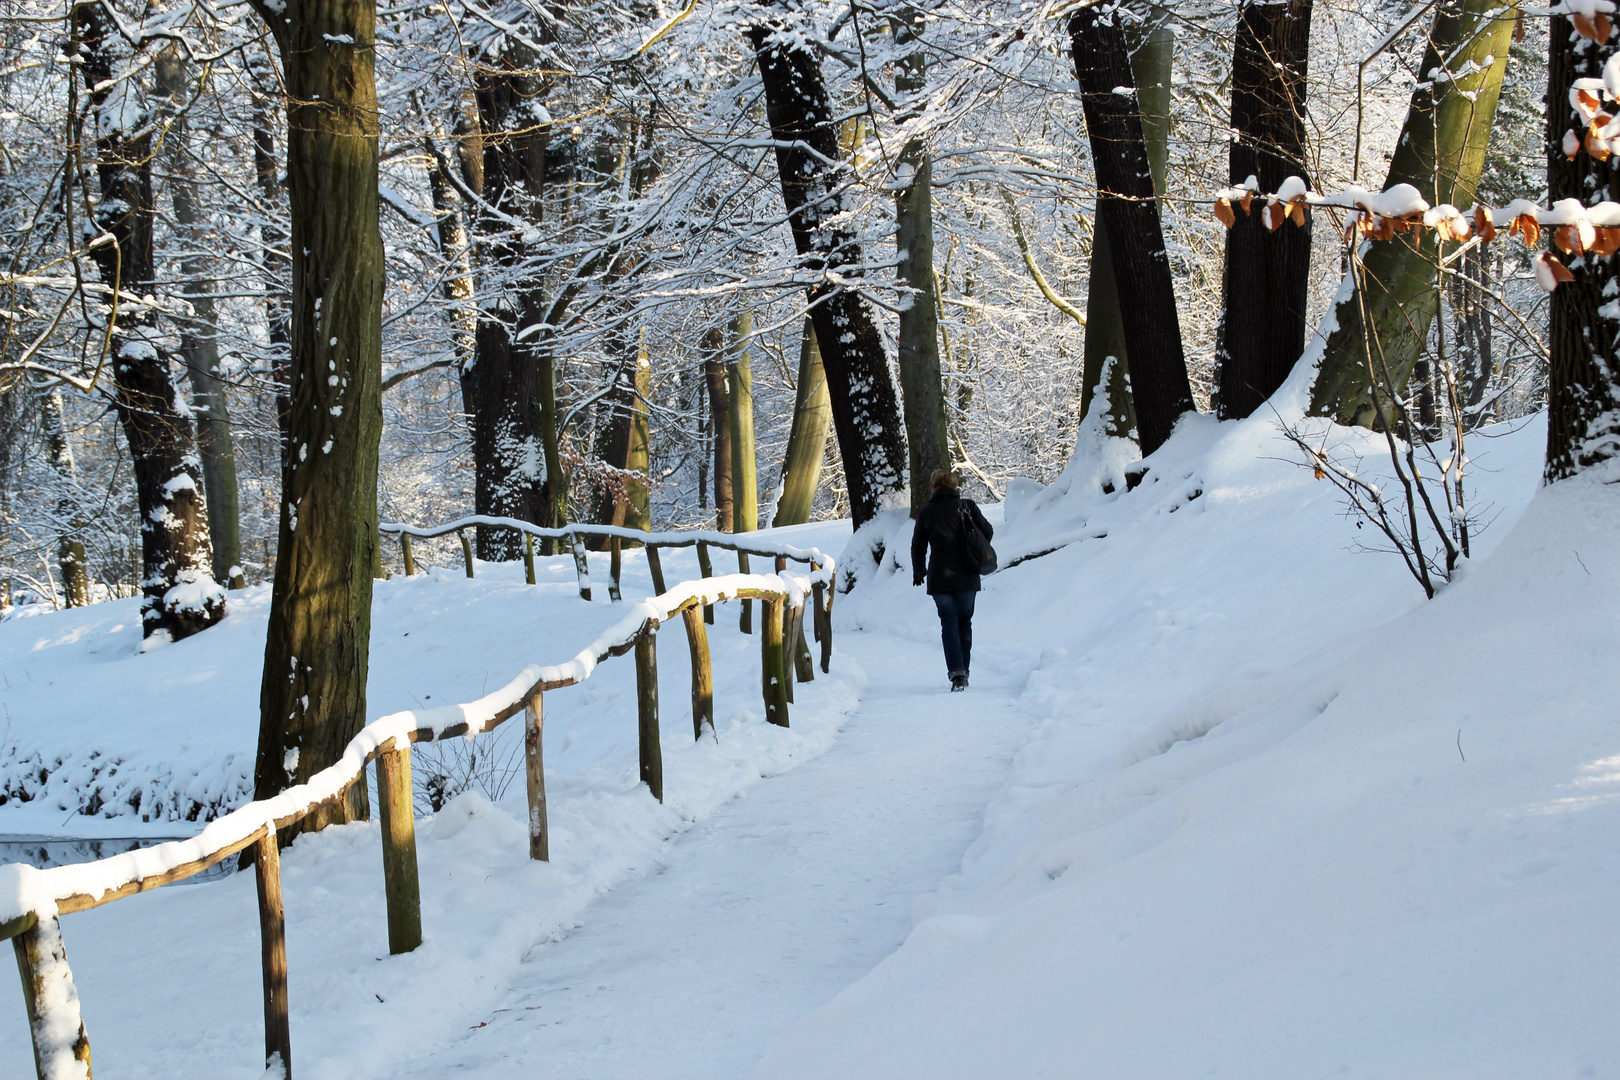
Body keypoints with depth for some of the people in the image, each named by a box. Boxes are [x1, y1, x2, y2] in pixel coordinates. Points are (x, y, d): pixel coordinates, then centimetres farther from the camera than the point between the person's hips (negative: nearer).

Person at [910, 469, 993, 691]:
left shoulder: (926, 513, 2)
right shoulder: (967, 506, 1)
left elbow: (918, 546, 10)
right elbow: (987, 532, 2)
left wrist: (917, 573, 26)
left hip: (939, 578, -1)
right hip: (967, 577, 1)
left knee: (949, 624, 1)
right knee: (964, 622, 15)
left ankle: (957, 674, -16)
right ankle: (964, 673, 17)